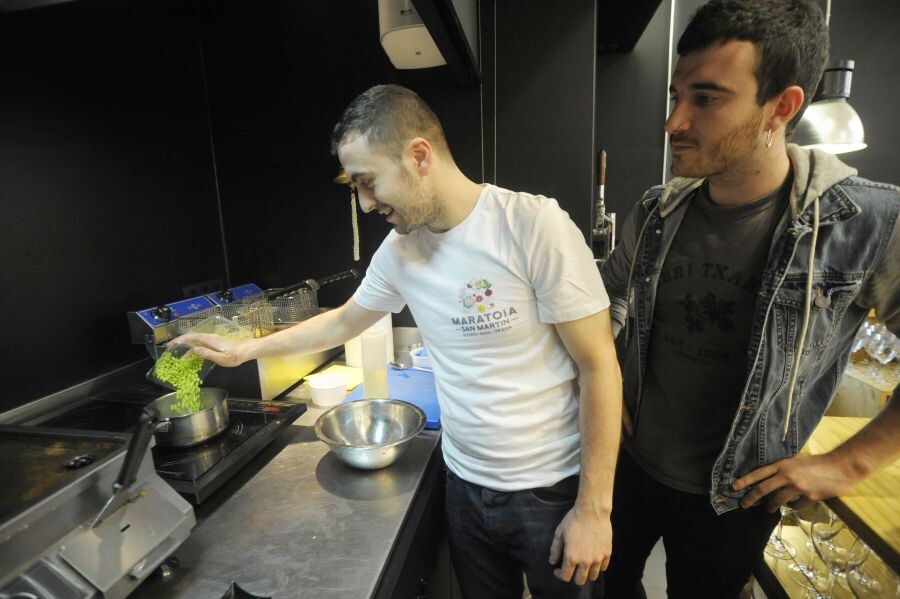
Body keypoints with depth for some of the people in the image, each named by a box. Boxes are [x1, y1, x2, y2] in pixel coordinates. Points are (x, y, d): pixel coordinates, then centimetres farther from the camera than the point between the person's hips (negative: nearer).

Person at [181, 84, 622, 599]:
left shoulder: (533, 225, -21)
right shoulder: (398, 250, -4)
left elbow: (599, 368, -17)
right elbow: (344, 322, 14)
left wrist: (593, 508, -14)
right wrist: (245, 350, 15)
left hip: (553, 492, -4)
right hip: (465, 485, 5)